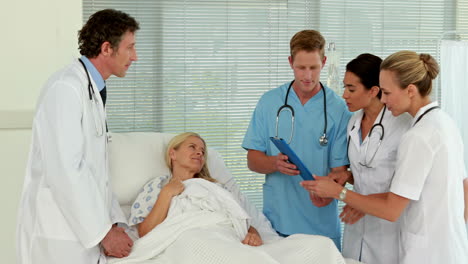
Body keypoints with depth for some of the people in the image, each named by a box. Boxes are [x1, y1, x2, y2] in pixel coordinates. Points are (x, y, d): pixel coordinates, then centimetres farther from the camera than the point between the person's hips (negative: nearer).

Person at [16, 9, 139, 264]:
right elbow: (64, 170, -22)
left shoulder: (94, 90, 14)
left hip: (86, 229, 8)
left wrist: (112, 222, 6)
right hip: (58, 236, -8)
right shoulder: (66, 87, -15)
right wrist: (104, 232, -17)